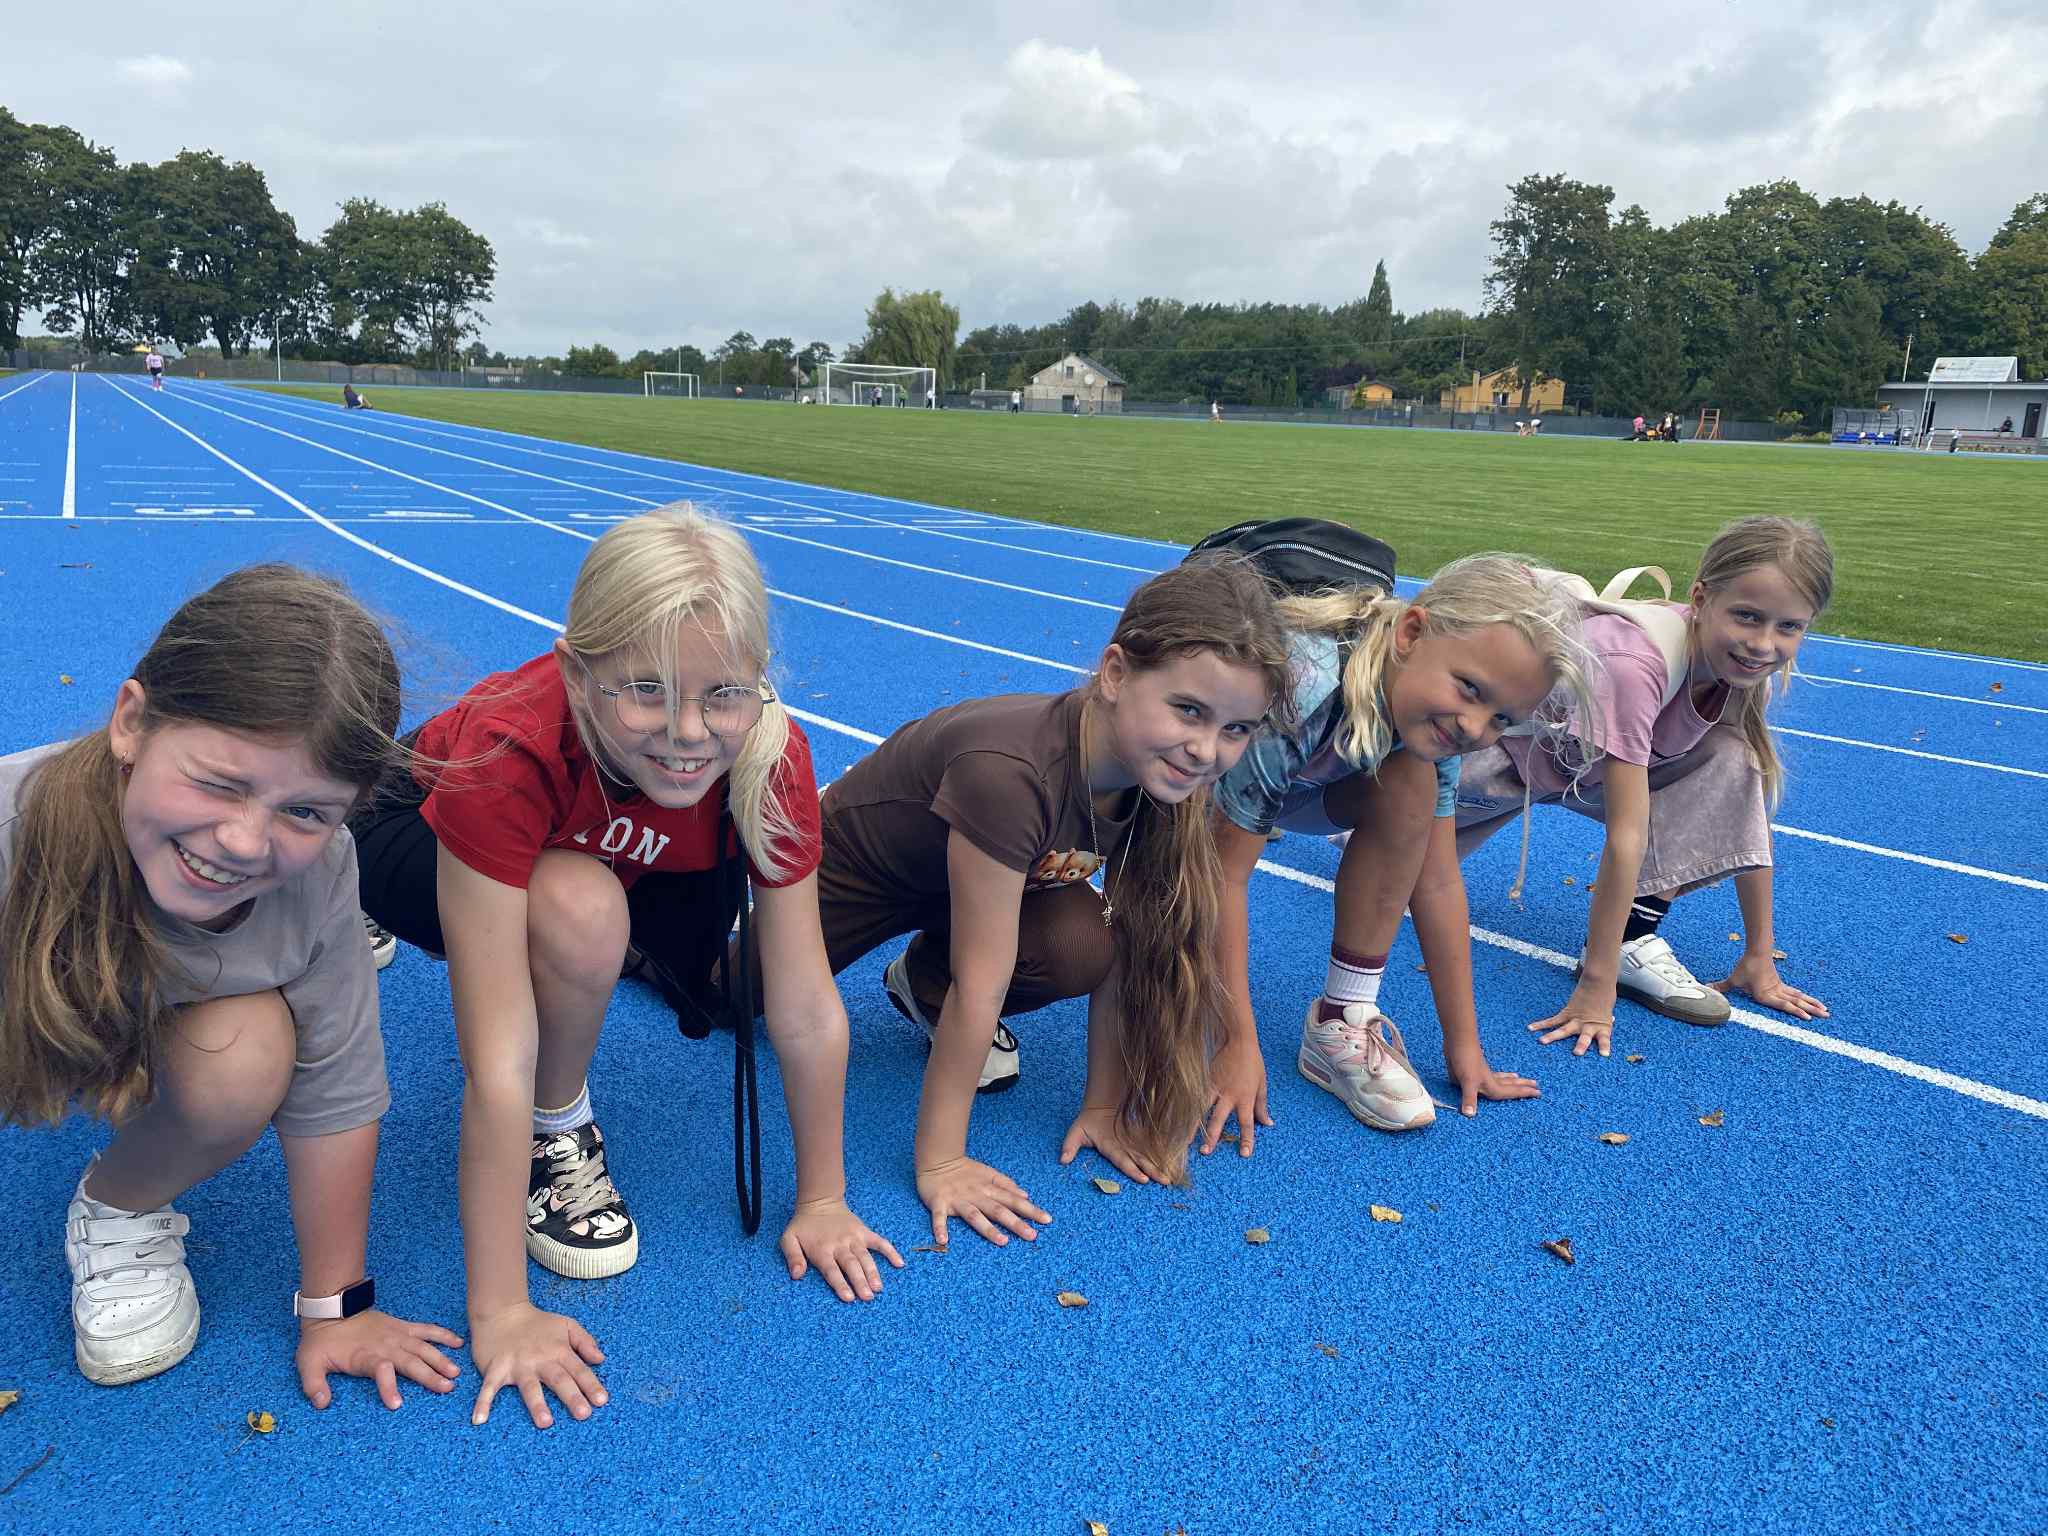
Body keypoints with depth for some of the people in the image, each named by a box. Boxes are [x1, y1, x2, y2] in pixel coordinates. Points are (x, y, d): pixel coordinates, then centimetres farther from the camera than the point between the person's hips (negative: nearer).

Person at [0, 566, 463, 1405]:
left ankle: (120, 1211, 0)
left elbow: (336, 1095, -19)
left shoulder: (316, 871, -29)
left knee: (249, 1051, -29)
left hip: (135, 1041, 0)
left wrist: (334, 1305, -11)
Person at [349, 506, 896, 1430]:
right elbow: (497, 1059, -40)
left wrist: (821, 1200, -15)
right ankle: (557, 1135, -7)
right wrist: (499, 1314, -37)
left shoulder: (771, 758, -32)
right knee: (582, 911, -35)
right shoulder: (511, 750, -41)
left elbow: (808, 1012, -24)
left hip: (618, 859, 5)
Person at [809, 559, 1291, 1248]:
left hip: (959, 871, 4)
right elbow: (981, 985, -38)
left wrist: (1103, 1105, -11)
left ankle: (925, 985, 3)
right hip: (852, 862, -4)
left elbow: (1123, 947, -15)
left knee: (1078, 945, -25)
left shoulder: (1162, 774, -23)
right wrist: (939, 1164, -30)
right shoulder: (1010, 772, -44)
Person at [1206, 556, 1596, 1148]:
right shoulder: (1294, 693, -40)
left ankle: (1342, 1022, -12)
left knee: (1409, 787, -21)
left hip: (1290, 780, 4)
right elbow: (1223, 875, -33)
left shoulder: (1435, 719, -20)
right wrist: (1238, 1044, -29)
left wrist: (1463, 1041, -8)